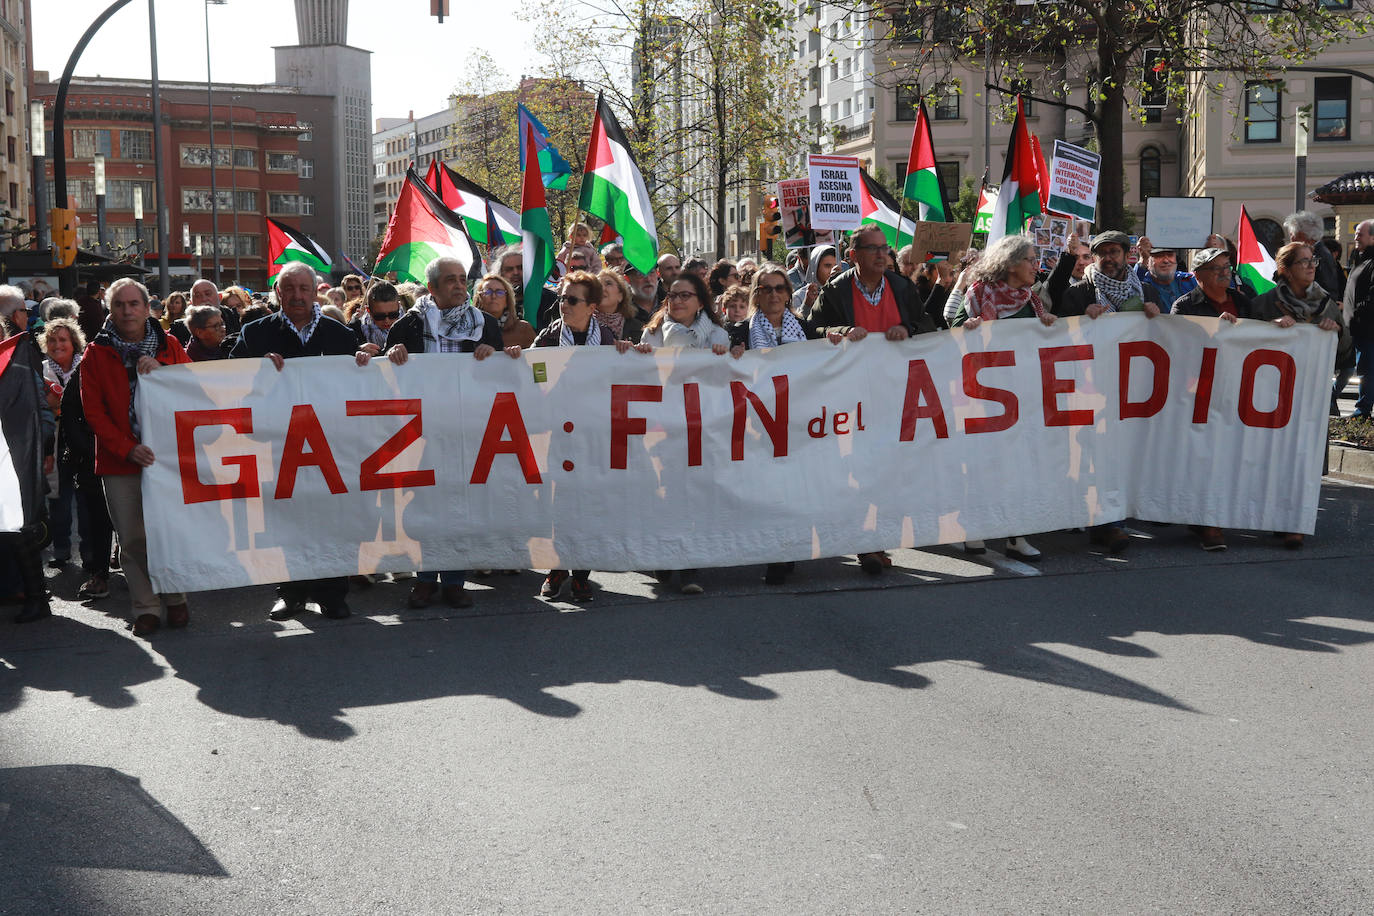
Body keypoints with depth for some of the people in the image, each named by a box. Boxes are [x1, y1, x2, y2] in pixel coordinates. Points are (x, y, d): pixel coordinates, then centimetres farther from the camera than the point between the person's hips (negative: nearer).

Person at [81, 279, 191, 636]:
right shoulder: (95, 354, 4)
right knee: (132, 539, 1)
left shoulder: (169, 346, 7)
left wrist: (160, 372, -13)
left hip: (169, 455, 0)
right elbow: (93, 411, 0)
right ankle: (146, 607, 9)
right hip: (120, 460, 0)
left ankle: (175, 599, 18)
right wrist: (128, 449, -12)